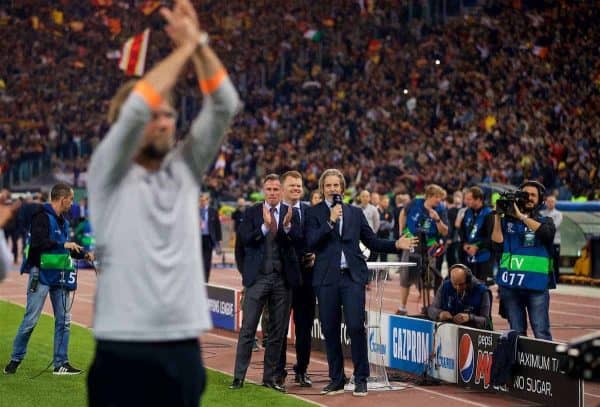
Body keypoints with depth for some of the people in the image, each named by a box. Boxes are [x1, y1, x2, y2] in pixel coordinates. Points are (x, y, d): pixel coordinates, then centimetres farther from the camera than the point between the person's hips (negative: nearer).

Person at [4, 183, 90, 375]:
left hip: (60, 276, 8)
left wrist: (83, 254, 13)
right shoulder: (42, 217, -11)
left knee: (64, 320, 6)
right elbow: (38, 242, -24)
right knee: (31, 319, -4)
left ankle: (61, 363, 12)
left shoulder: (63, 222, 15)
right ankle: (16, 359, 8)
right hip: (41, 274, -8)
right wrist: (63, 244, -23)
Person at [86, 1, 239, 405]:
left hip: (184, 349, 5)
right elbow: (136, 108, -18)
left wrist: (200, 42, -8)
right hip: (124, 352, -5)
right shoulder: (109, 172, -2)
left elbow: (224, 105, 3)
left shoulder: (184, 169, 11)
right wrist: (184, 46, -11)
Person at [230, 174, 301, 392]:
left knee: (277, 331, 7)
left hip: (282, 278, 2)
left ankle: (270, 377, 16)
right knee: (247, 329, -2)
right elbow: (246, 239, -10)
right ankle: (238, 377, 2)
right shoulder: (252, 212, 3)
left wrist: (287, 226, -27)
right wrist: (265, 226, -25)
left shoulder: (290, 213, 5)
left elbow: (297, 241, -8)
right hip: (257, 278, -2)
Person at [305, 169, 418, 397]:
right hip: (326, 278, 0)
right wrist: (330, 221, -14)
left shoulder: (355, 213, 14)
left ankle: (361, 379, 0)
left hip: (352, 276, 0)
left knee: (356, 327, -9)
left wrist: (396, 245, 2)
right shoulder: (314, 213, 6)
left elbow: (372, 241, 15)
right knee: (330, 330, 4)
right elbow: (311, 243, -7)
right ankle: (336, 379, 15)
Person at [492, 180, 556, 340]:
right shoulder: (507, 220, 10)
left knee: (542, 333, -7)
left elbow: (546, 233, -14)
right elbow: (496, 240, -3)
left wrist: (521, 216, -14)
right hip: (511, 284, 2)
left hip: (536, 285, -2)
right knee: (516, 333, 8)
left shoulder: (545, 222, 9)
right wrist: (498, 215, -5)